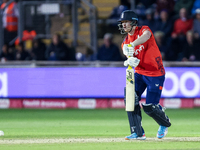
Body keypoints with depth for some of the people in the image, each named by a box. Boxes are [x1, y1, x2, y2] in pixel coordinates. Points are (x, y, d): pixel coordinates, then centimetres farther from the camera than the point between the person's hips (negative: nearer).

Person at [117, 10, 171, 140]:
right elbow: (133, 60, -7)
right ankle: (138, 133, -5)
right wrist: (130, 62, -33)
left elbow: (146, 36, -38)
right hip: (139, 73, 6)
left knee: (150, 107, -8)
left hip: (155, 74, -6)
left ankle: (165, 124, 25)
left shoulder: (143, 30, -11)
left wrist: (132, 45, -53)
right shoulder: (126, 43, 5)